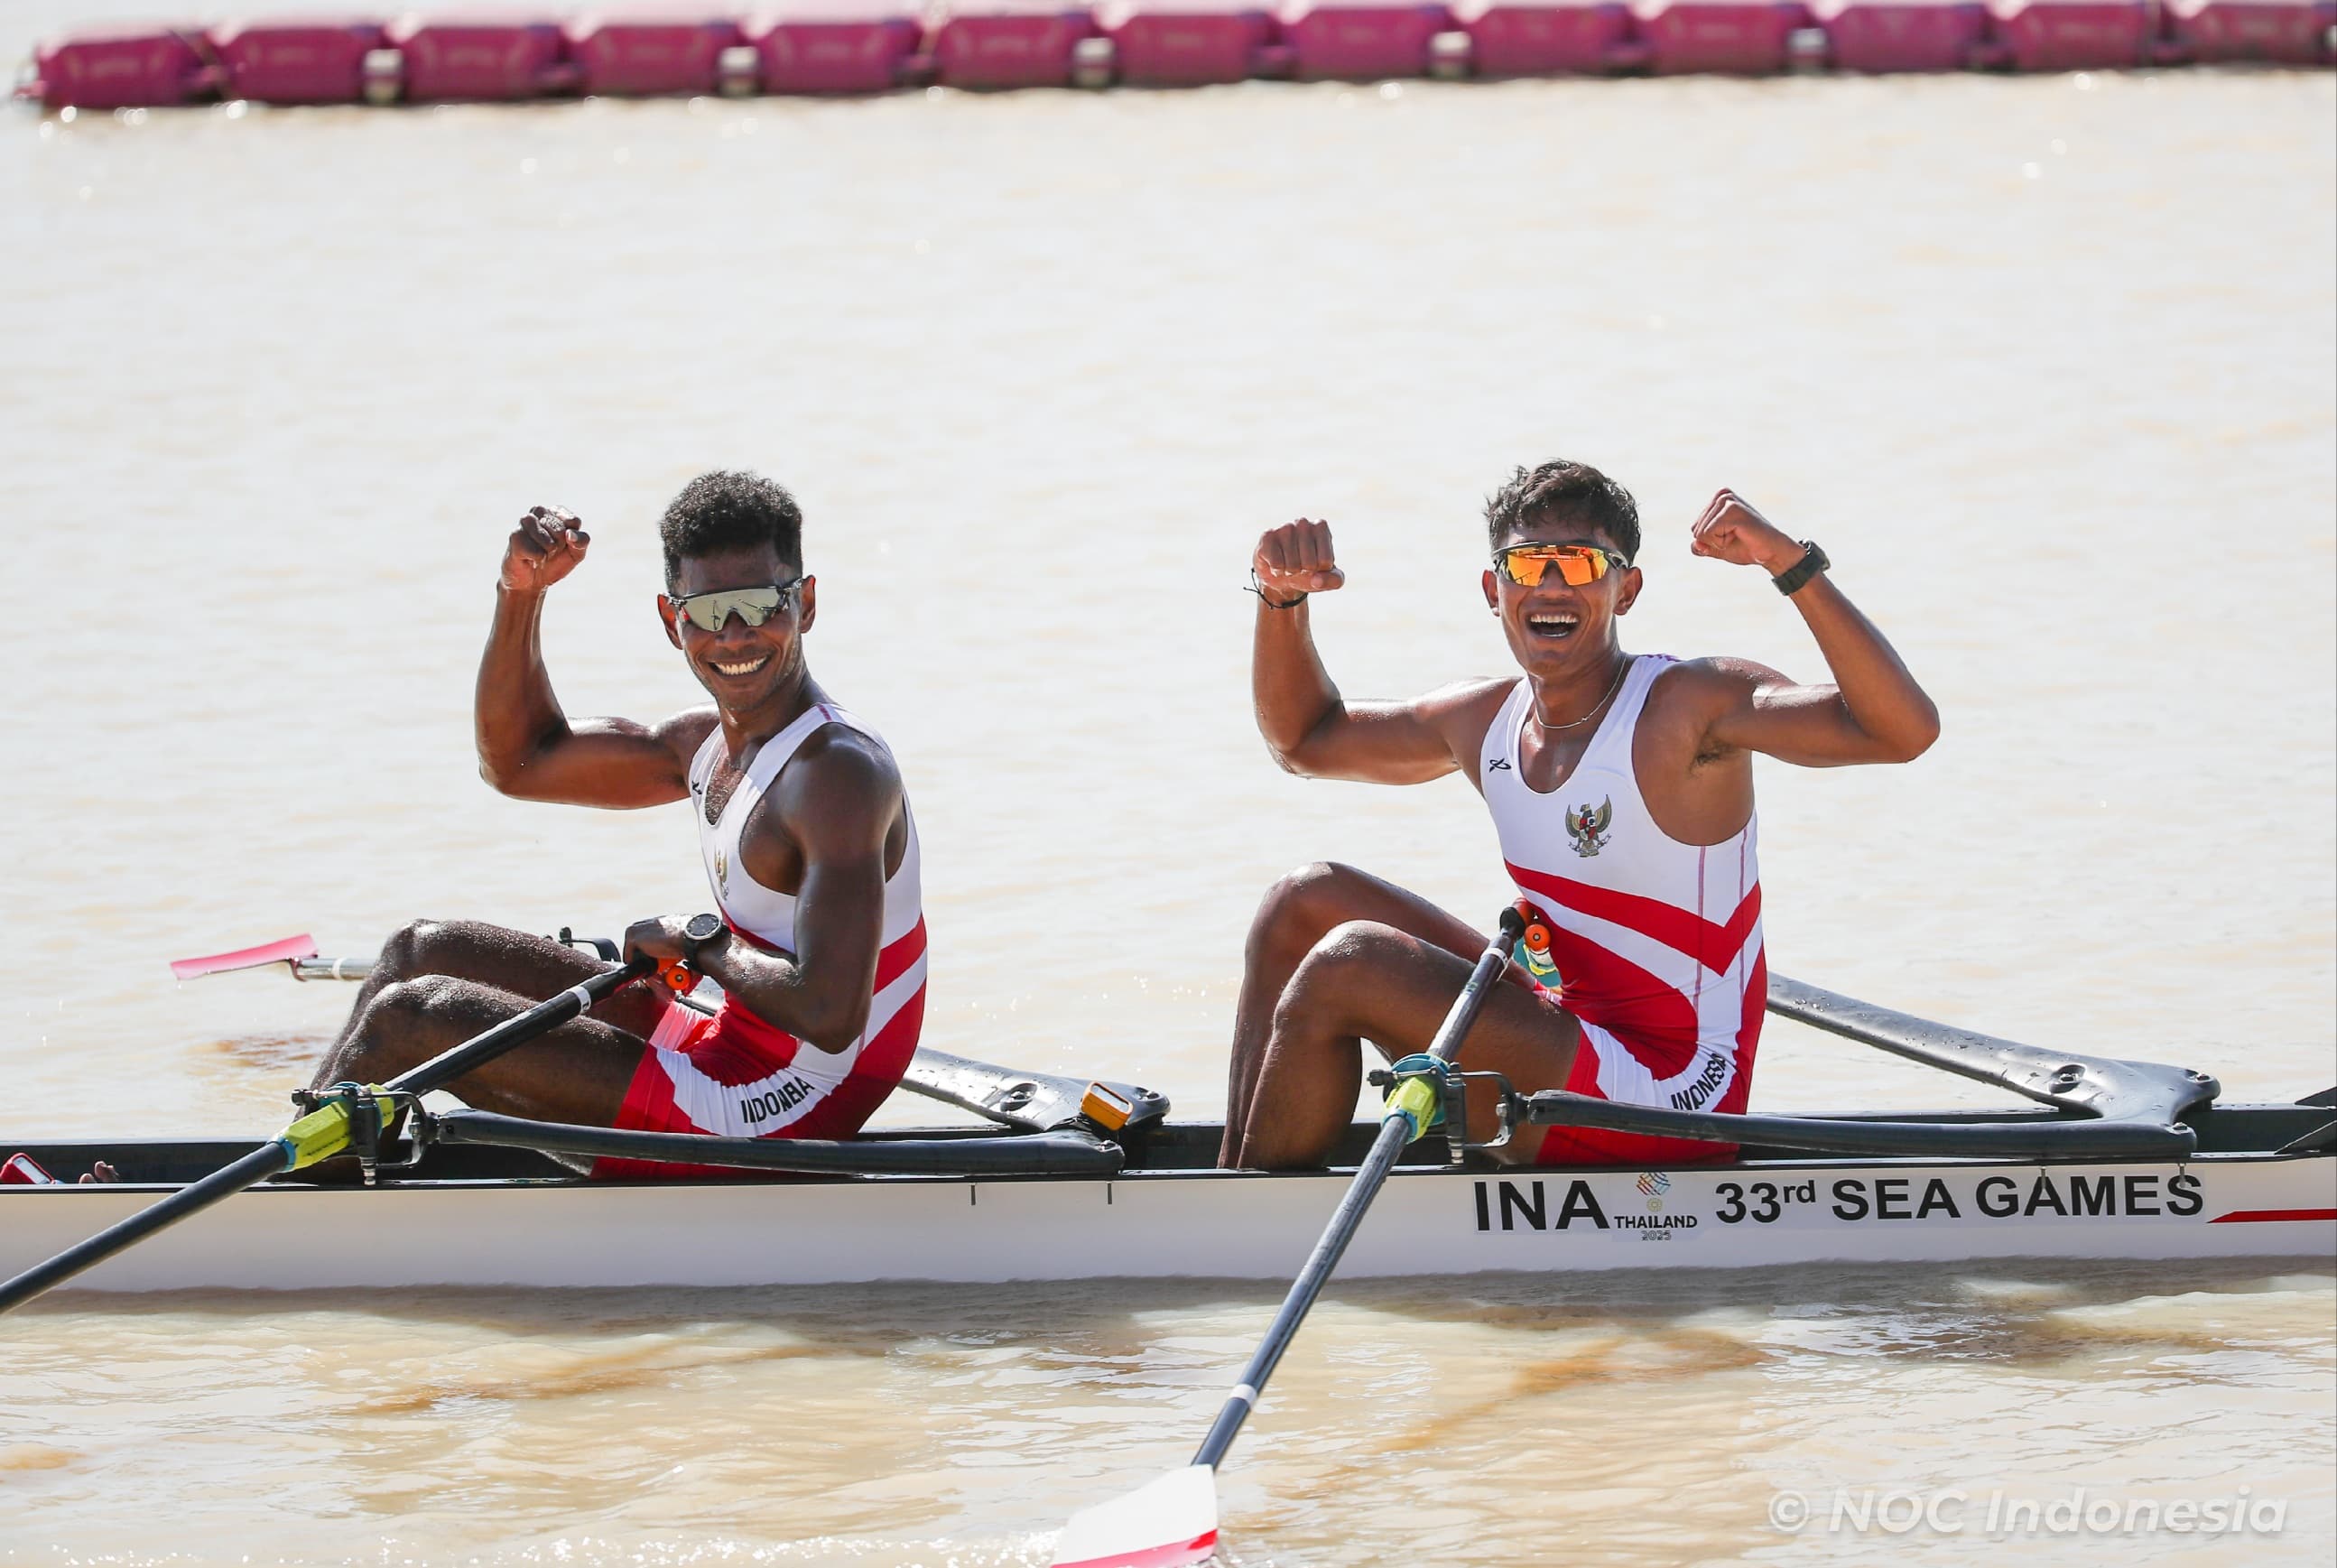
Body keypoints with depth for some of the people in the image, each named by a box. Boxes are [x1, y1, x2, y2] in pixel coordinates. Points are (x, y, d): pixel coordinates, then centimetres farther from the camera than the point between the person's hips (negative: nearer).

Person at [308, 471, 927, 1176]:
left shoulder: (840, 772, -21)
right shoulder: (708, 745, 8)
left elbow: (830, 1014, -32)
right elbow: (517, 761, 23)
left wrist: (700, 943, -16)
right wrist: (522, 591, 9)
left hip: (773, 1116, -10)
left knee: (407, 1018, -7)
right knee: (422, 951, 19)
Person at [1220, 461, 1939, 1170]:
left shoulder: (1690, 706, -16)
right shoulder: (1488, 722, 7)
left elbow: (1903, 729, -31)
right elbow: (1304, 738, 24)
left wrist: (1793, 563, -36)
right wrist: (1283, 598, 6)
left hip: (1665, 1103, -8)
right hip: (1567, 1033, 8)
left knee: (1347, 965, -20)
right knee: (1307, 901, 6)